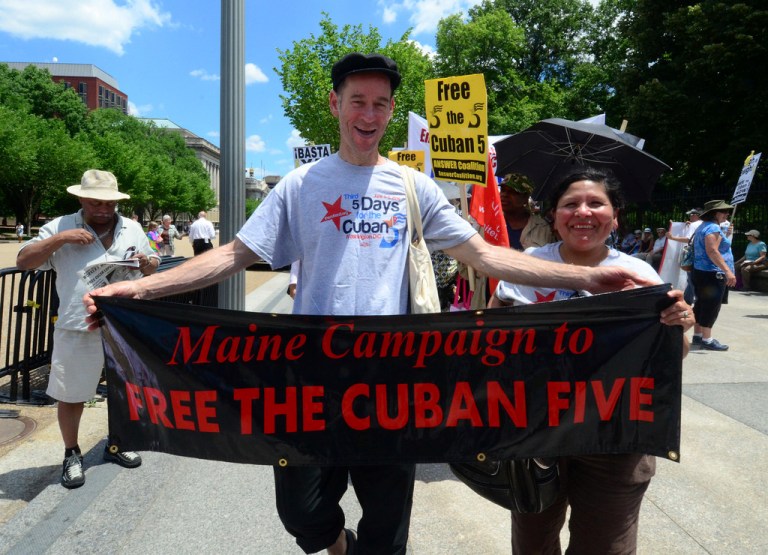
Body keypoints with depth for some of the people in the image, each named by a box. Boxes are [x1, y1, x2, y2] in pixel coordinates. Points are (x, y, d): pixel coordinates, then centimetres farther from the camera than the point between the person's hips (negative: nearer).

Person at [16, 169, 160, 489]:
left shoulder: (133, 230, 8)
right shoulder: (60, 227, -1)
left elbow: (154, 267, 15)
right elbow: (23, 261, -6)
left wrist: (147, 264, -9)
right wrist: (59, 239, -19)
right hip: (78, 329, -3)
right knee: (70, 395, 7)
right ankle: (72, 454, 28)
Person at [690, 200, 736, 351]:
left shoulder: (703, 227, 17)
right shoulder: (713, 227, -15)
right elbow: (712, 251, -26)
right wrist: (727, 271, -30)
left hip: (700, 271, 10)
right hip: (712, 273, -10)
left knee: (701, 304, 13)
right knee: (711, 305, -7)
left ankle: (697, 335, 19)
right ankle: (707, 339, -5)